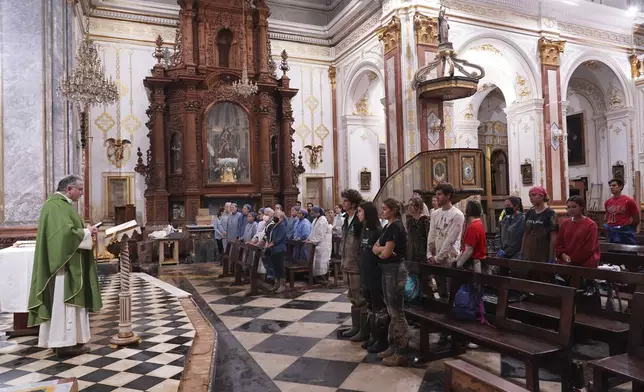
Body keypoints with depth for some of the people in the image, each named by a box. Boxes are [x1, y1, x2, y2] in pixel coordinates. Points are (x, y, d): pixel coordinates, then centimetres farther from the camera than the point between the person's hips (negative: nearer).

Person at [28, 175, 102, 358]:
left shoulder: (60, 203, 16)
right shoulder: (57, 205, -17)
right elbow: (67, 233, -28)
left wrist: (85, 231, 8)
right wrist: (87, 232, -13)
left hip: (68, 262, 11)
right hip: (64, 263, -11)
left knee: (64, 301, 13)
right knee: (64, 301, -6)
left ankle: (65, 339, 21)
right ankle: (64, 343, 0)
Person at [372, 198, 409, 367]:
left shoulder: (396, 227, -16)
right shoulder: (387, 227, 14)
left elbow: (386, 253, -21)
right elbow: (375, 247, 11)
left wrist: (381, 251, 1)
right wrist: (384, 248, -9)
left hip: (395, 270, -10)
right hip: (387, 270, 10)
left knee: (397, 312, -3)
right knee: (391, 311, 15)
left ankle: (402, 353, 4)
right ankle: (393, 346, 26)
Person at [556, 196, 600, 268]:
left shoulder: (591, 225, -5)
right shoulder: (564, 224, 10)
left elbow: (589, 248, -12)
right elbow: (559, 243, 9)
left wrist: (572, 260, -13)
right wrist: (563, 255, -10)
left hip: (586, 265, -4)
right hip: (566, 264, 4)